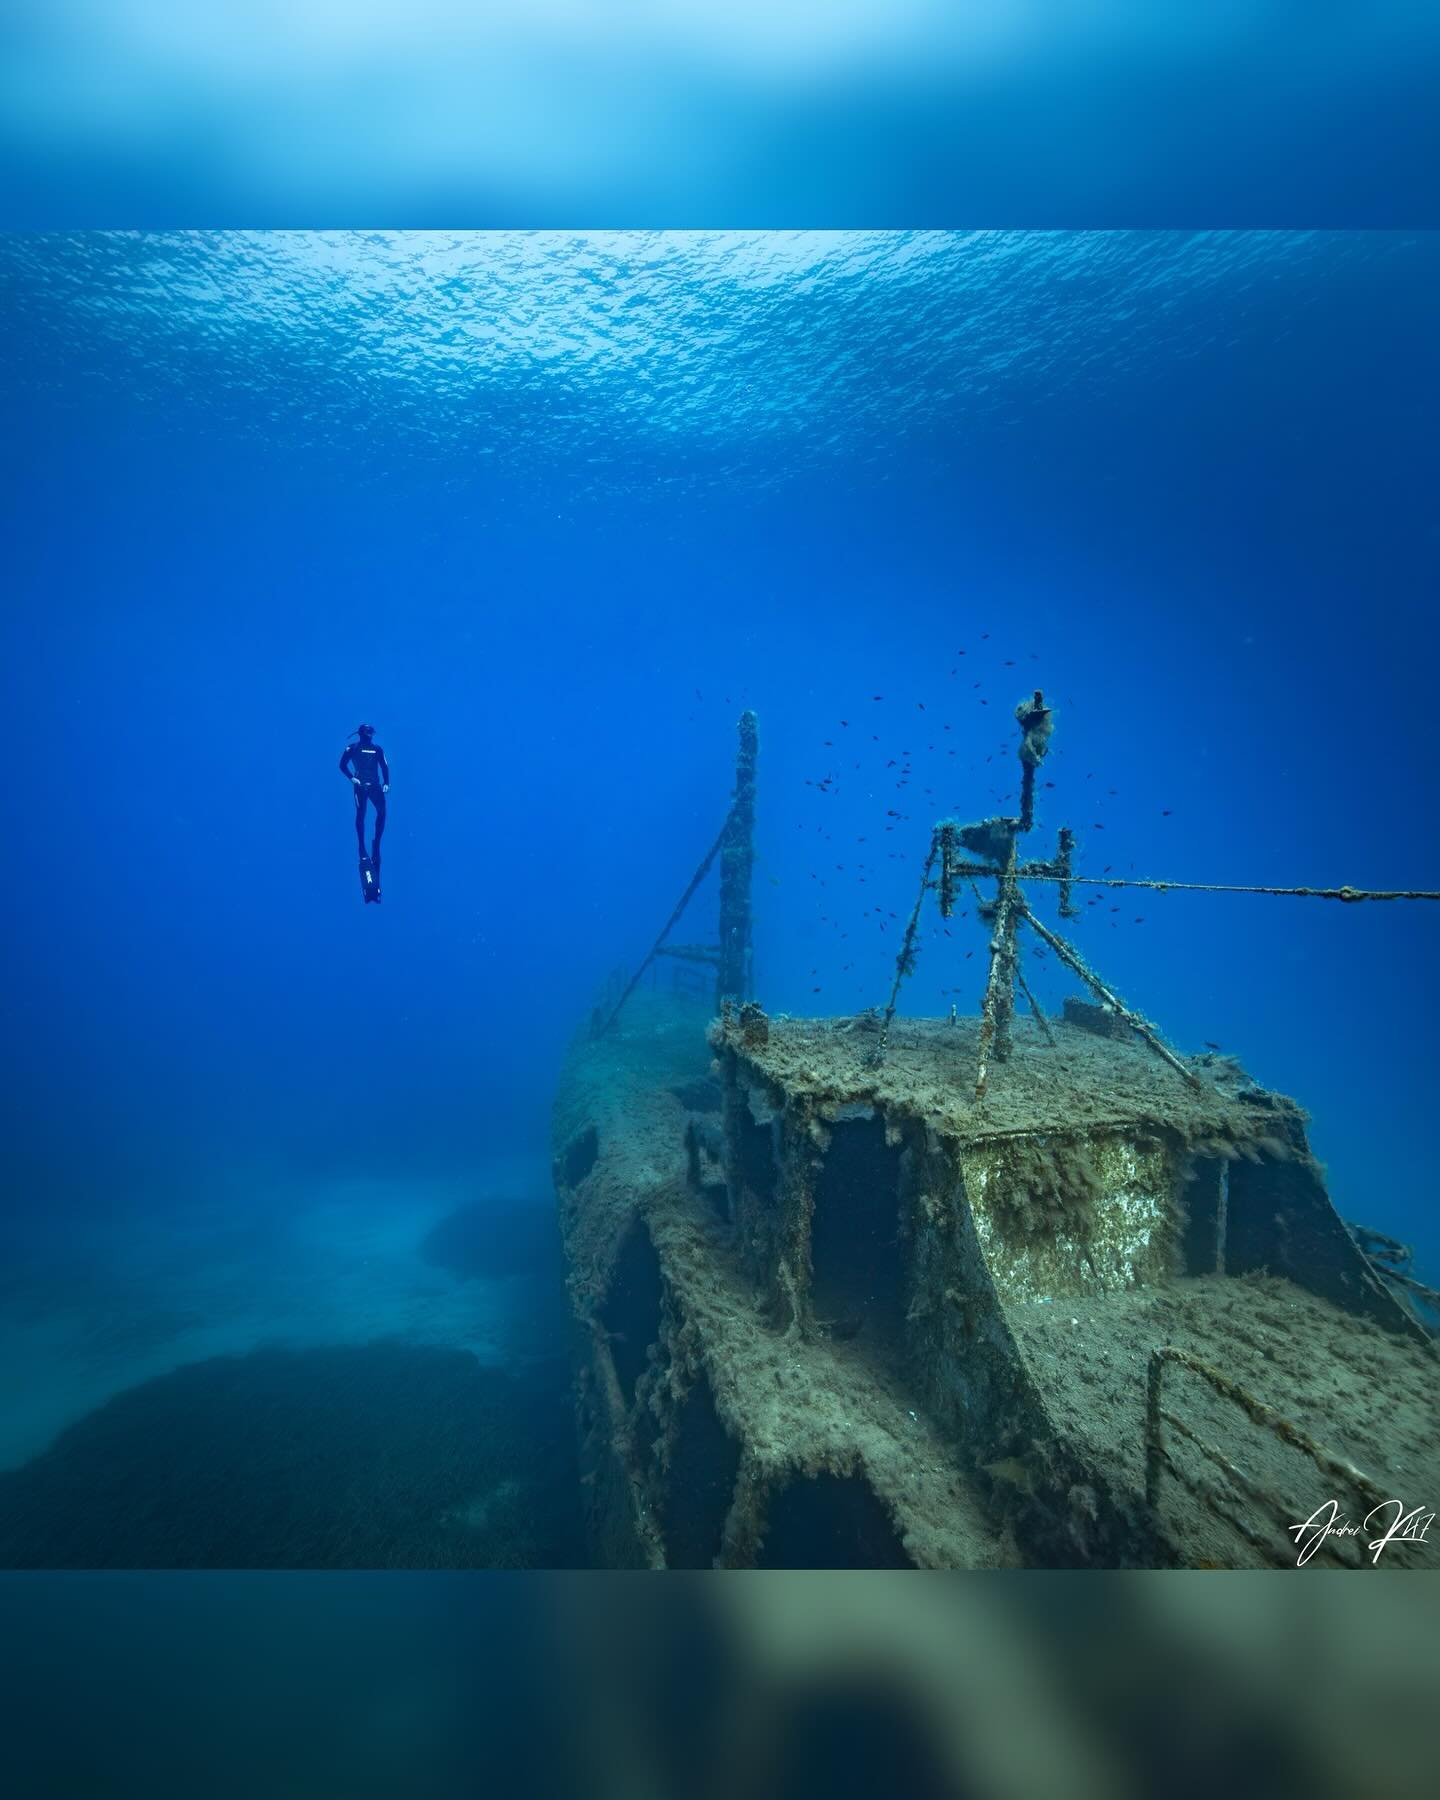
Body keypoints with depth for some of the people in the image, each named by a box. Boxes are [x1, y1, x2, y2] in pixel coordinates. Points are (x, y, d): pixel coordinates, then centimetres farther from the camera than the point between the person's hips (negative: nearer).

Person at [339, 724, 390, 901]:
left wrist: (386, 783, 0)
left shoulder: (377, 749, 13)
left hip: (375, 785, 3)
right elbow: (342, 765, 5)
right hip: (360, 786, -3)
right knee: (361, 814, -7)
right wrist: (351, 778, -9)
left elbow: (385, 767, 13)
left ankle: (376, 842, 2)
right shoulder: (352, 749, 5)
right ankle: (362, 849, -3)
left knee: (382, 811, -13)